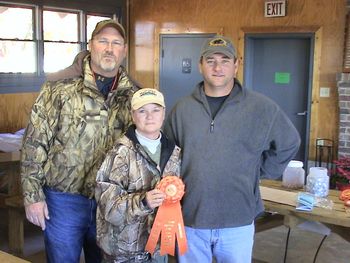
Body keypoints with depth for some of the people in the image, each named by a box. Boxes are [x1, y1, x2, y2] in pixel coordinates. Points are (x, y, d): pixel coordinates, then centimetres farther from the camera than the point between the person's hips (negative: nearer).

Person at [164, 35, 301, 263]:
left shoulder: (261, 107, -5)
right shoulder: (182, 108, 1)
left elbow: (289, 143, 7)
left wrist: (260, 171, 4)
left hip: (238, 221, -1)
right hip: (190, 219, 2)